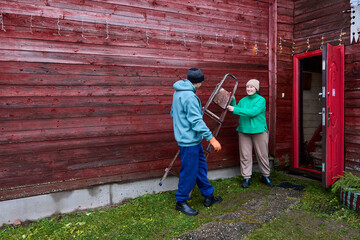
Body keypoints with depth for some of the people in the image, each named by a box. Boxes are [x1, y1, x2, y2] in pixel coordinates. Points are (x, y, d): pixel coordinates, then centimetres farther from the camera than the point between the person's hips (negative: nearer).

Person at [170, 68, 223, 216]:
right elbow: (196, 121, -26)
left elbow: (173, 113, 23)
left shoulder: (178, 92, 11)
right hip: (189, 140, -10)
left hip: (193, 139, 10)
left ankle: (208, 195, 30)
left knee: (201, 167, 17)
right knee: (189, 171, 1)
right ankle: (181, 202, 17)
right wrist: (212, 139, -24)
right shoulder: (189, 96, -21)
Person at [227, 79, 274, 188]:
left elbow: (253, 112, -19)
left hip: (259, 131, -3)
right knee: (245, 155, 3)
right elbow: (235, 112, 6)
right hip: (244, 131, 4)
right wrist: (233, 101, -6)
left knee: (262, 155, 6)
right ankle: (246, 177, 14)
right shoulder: (242, 100, 13)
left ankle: (266, 176, 23)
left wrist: (235, 109, -21)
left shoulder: (261, 100, -4)